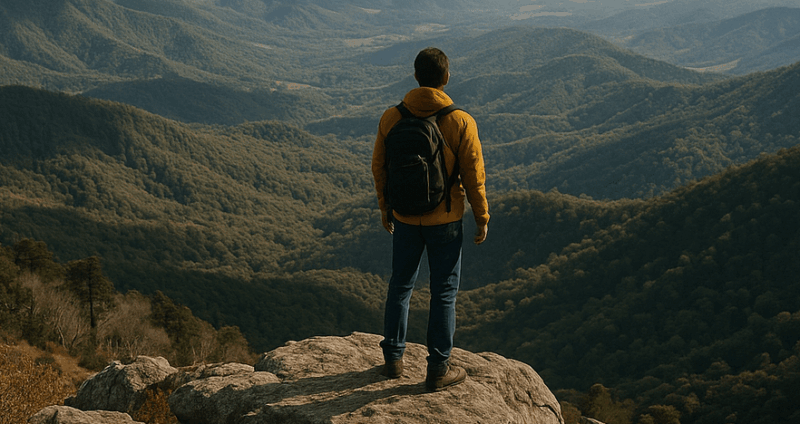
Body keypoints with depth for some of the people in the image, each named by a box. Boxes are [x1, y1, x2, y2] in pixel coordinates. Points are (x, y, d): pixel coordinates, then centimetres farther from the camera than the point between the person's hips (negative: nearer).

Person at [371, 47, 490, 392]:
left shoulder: (391, 118, -6)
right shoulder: (461, 123, -15)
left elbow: (379, 168, 3)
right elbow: (473, 176, -10)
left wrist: (385, 209, 17)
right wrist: (482, 218, 3)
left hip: (404, 219, 3)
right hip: (445, 221, -3)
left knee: (400, 286, 18)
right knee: (444, 292, 9)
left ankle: (393, 359, 27)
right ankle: (438, 369, 15)